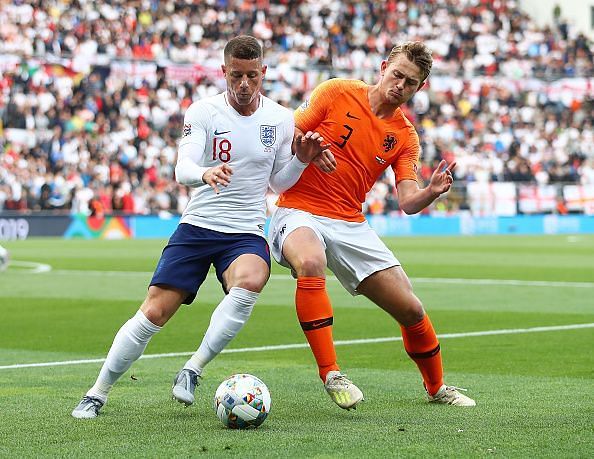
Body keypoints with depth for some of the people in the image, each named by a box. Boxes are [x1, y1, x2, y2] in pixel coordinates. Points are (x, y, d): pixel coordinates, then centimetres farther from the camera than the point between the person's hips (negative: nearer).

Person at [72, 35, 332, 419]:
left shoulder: (281, 119, 3)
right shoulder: (203, 112, -4)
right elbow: (182, 169, -16)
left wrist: (301, 160, -7)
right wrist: (205, 173, -39)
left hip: (247, 233, 1)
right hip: (197, 226, -1)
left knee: (250, 282, -34)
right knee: (154, 312, -8)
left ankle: (193, 371, -21)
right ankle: (98, 393, 8)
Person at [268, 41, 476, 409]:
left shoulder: (405, 137, 7)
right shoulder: (337, 93, -2)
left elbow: (408, 202, -3)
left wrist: (431, 192, -24)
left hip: (351, 226, 4)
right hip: (298, 212, -4)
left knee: (412, 310, 0)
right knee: (311, 264, -40)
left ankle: (436, 387, 28)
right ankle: (330, 374, -31)